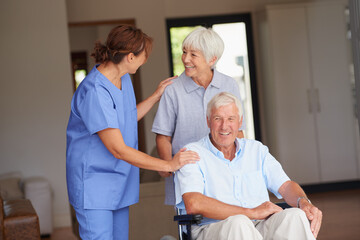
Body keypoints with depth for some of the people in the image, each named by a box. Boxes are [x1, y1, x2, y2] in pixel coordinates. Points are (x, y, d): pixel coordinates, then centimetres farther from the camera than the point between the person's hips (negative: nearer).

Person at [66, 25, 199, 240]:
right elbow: (118, 149, -25)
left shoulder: (123, 78, 5)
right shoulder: (94, 92, -25)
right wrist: (169, 165, -24)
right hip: (93, 185, -9)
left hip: (119, 181, 9)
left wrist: (156, 96, 17)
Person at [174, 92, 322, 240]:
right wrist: (252, 213, -15)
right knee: (237, 223, -40)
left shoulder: (257, 150, 22)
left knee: (295, 216, -27)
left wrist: (304, 202, -12)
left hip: (261, 227, 5)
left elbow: (285, 186, 15)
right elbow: (193, 204, -12)